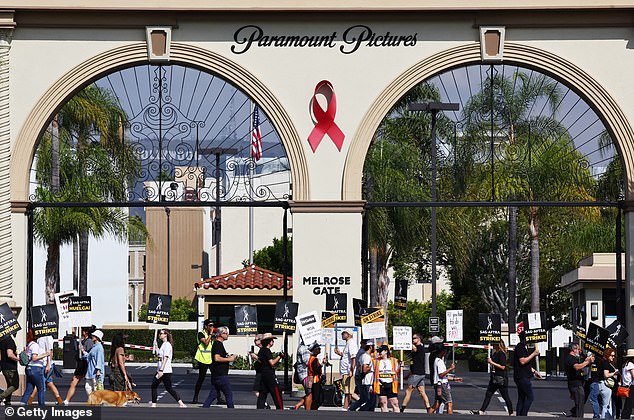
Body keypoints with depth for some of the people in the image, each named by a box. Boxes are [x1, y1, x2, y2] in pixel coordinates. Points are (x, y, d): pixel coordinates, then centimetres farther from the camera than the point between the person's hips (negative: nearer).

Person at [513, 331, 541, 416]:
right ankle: (523, 415, -13)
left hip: (523, 376, 11)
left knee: (522, 398, 10)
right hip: (522, 377, -11)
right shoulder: (519, 347, -12)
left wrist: (534, 371, 24)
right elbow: (522, 361, -22)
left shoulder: (523, 347, 20)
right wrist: (534, 354, -18)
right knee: (530, 397, -11)